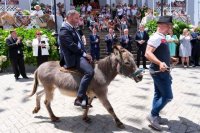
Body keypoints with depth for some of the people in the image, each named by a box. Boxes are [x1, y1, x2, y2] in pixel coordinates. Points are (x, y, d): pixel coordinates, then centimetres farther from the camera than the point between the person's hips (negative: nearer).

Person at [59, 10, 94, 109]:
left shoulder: (72, 29, 20)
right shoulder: (64, 31, -10)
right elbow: (72, 46, -19)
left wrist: (85, 54, 6)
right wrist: (84, 54, -15)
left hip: (79, 55, 11)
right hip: (73, 57, -11)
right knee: (89, 72, -28)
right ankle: (79, 99, -23)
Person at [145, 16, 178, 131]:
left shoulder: (161, 38, 13)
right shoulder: (156, 37, -19)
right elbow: (148, 53, -31)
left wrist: (170, 59, 20)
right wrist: (160, 63, -43)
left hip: (161, 71, 10)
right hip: (160, 71, -10)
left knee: (158, 94, 16)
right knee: (167, 96, -5)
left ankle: (155, 116, 27)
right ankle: (153, 115, 5)